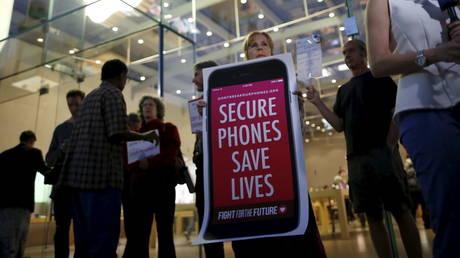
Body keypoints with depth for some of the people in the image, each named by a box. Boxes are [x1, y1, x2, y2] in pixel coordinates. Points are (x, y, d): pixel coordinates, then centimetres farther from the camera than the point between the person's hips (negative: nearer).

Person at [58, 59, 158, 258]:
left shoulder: (89, 97, 24)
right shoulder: (113, 94, -2)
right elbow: (117, 133, -14)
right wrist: (145, 137, 2)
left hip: (79, 173, 9)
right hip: (101, 173, -8)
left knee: (85, 239, 11)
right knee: (103, 237, -7)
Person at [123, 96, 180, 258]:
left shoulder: (169, 129, 10)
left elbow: (171, 154, -6)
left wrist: (150, 162, -21)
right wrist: (137, 163, -12)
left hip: (163, 183, -3)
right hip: (140, 185, 3)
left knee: (165, 230, 1)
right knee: (137, 232, -2)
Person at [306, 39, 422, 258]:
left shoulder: (380, 78, 7)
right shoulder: (344, 89, 22)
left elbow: (396, 113, -3)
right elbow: (339, 125, 15)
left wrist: (389, 146, -14)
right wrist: (318, 103, 4)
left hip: (380, 151, -5)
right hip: (355, 158, 5)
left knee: (400, 211, -4)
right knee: (373, 216, 5)